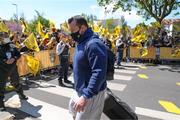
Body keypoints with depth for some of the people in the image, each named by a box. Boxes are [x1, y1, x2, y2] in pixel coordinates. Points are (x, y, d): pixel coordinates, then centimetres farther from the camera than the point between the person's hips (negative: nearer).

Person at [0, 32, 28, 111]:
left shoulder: (12, 46, 6)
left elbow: (18, 54, 5)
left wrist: (14, 58, -13)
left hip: (13, 68, 4)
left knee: (16, 83, 20)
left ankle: (21, 95, 40)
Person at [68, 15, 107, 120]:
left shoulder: (93, 44, -27)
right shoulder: (81, 42, 7)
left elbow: (99, 73, -33)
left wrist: (85, 96, -33)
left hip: (91, 93, -10)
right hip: (81, 90, 10)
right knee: (73, 109, 28)